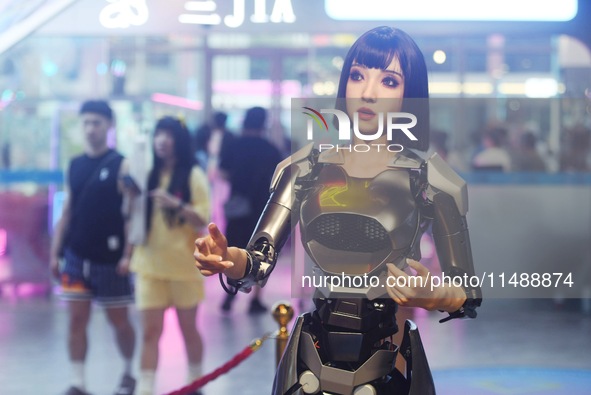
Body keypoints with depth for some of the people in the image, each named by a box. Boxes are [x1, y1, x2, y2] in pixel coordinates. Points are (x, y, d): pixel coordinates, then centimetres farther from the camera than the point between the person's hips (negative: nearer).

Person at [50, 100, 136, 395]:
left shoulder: (121, 165, -6)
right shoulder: (75, 166, 8)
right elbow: (67, 212, 12)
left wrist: (129, 255, -15)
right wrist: (55, 252, 7)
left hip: (111, 259, -4)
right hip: (76, 257, 4)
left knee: (118, 320, 8)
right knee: (77, 319, 2)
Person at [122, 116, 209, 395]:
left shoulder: (193, 175, -4)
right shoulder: (148, 175, 6)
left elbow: (203, 220, -11)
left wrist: (177, 205, -26)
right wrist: (128, 254, 5)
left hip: (184, 264, -2)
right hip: (149, 264, 2)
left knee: (188, 328, 11)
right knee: (150, 331, -1)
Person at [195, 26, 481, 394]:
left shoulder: (431, 180, -5)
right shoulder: (306, 167, 0)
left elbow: (470, 294, -3)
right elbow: (259, 262, -9)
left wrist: (440, 298, -25)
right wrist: (232, 261, -31)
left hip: (388, 364, -2)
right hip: (312, 356, 2)